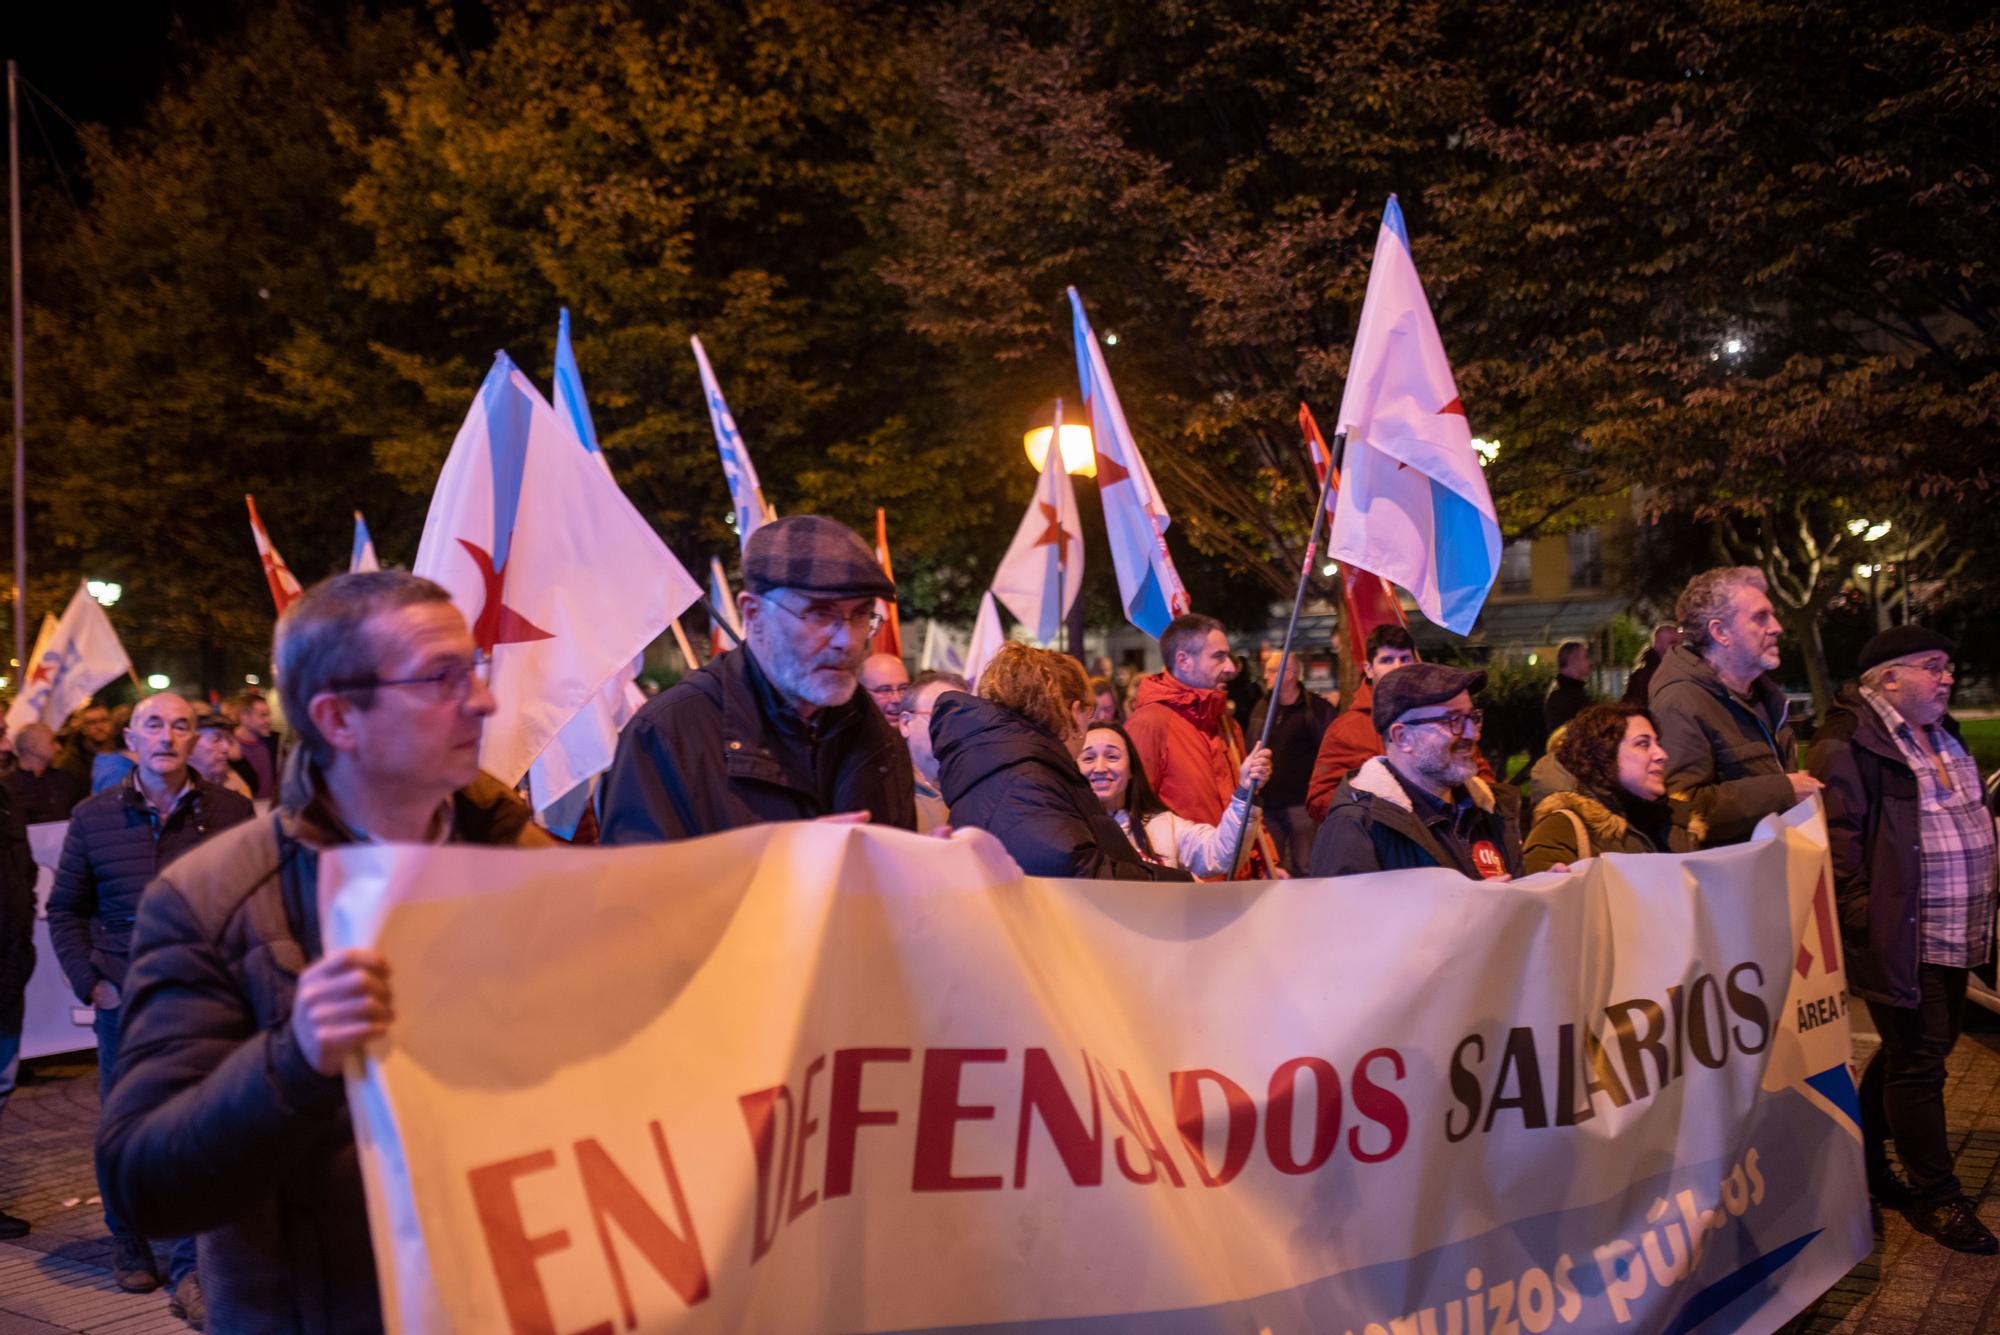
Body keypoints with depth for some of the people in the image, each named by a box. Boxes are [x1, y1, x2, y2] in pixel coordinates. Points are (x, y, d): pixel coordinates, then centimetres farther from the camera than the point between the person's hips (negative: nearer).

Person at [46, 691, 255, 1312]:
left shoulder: (231, 812, -2)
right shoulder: (94, 816, 4)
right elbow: (65, 908, 13)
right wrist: (88, 981, 2)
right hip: (124, 998, 2)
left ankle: (190, 1263, 7)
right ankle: (131, 1251, 30)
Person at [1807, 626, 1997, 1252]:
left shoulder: (1942, 736, 17)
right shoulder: (1850, 743, -15)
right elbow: (1835, 834, -19)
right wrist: (1860, 914, -22)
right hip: (1900, 937, -9)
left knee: (1912, 1054, 17)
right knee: (1917, 1064, -1)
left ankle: (1863, 1155, 32)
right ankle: (1936, 1196, 9)